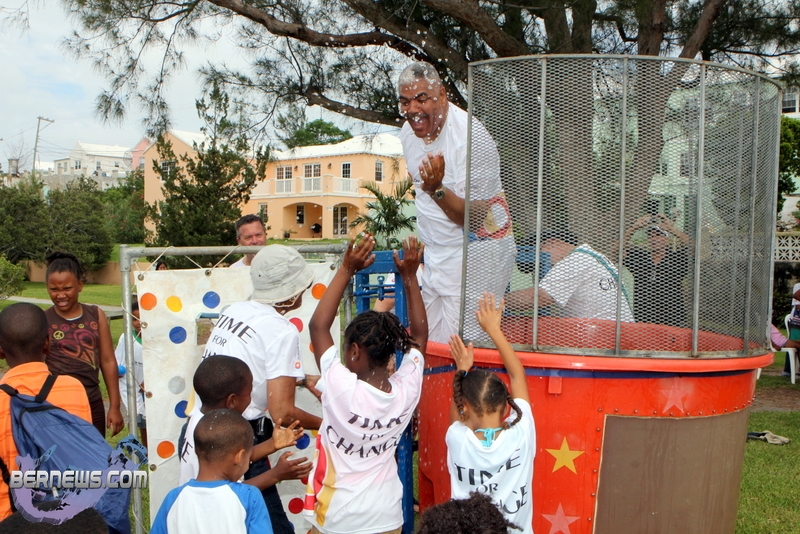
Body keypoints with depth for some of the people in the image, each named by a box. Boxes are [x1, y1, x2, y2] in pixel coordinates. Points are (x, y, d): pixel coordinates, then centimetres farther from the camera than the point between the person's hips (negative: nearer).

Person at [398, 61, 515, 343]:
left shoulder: (471, 137, -22)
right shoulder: (408, 132, 3)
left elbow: (477, 218, -25)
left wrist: (437, 190, -39)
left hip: (475, 256, -8)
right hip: (435, 257, 8)